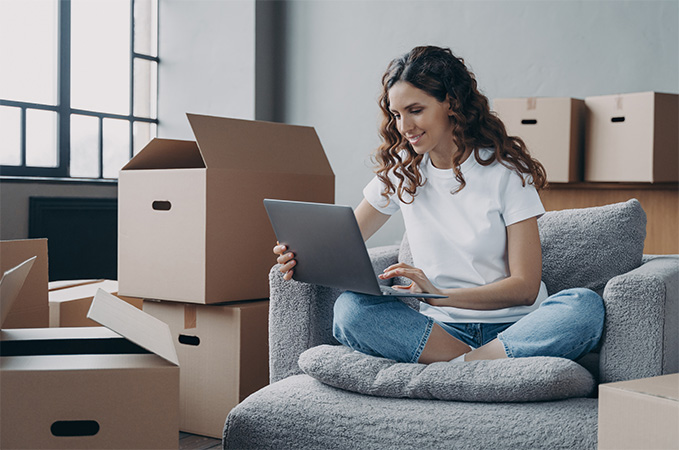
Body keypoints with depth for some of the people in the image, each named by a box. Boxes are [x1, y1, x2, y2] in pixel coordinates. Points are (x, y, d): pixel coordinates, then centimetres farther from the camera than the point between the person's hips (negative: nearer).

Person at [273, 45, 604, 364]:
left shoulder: (506, 171, -4)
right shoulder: (400, 171, 8)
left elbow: (525, 287, -9)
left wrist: (440, 295, -24)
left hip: (512, 328, -2)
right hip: (440, 328, 2)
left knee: (585, 306, -33)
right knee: (349, 309, -26)